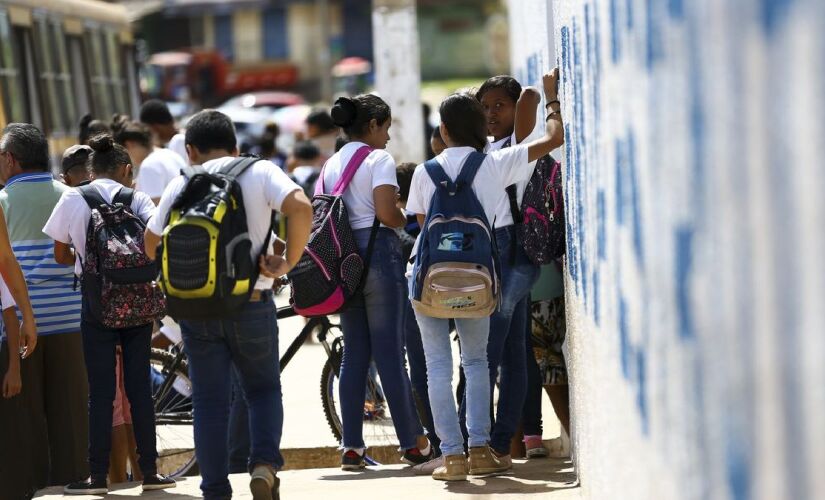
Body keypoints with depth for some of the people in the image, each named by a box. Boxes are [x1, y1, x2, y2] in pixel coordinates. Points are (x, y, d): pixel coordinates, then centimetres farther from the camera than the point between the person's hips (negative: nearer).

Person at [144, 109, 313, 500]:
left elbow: (152, 245, 10)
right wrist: (289, 262, -8)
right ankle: (264, 463, -6)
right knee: (263, 389, 16)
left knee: (209, 401, 9)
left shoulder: (180, 186, 4)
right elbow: (301, 208, -18)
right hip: (252, 303, -1)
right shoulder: (260, 172, -1)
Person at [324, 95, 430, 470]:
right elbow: (386, 213, -16)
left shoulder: (331, 164, 15)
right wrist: (410, 220, 2)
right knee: (390, 351, -5)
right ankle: (413, 444, -1)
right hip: (376, 250, -7)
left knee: (354, 353, 8)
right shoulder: (378, 159, -7)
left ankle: (351, 446, 5)